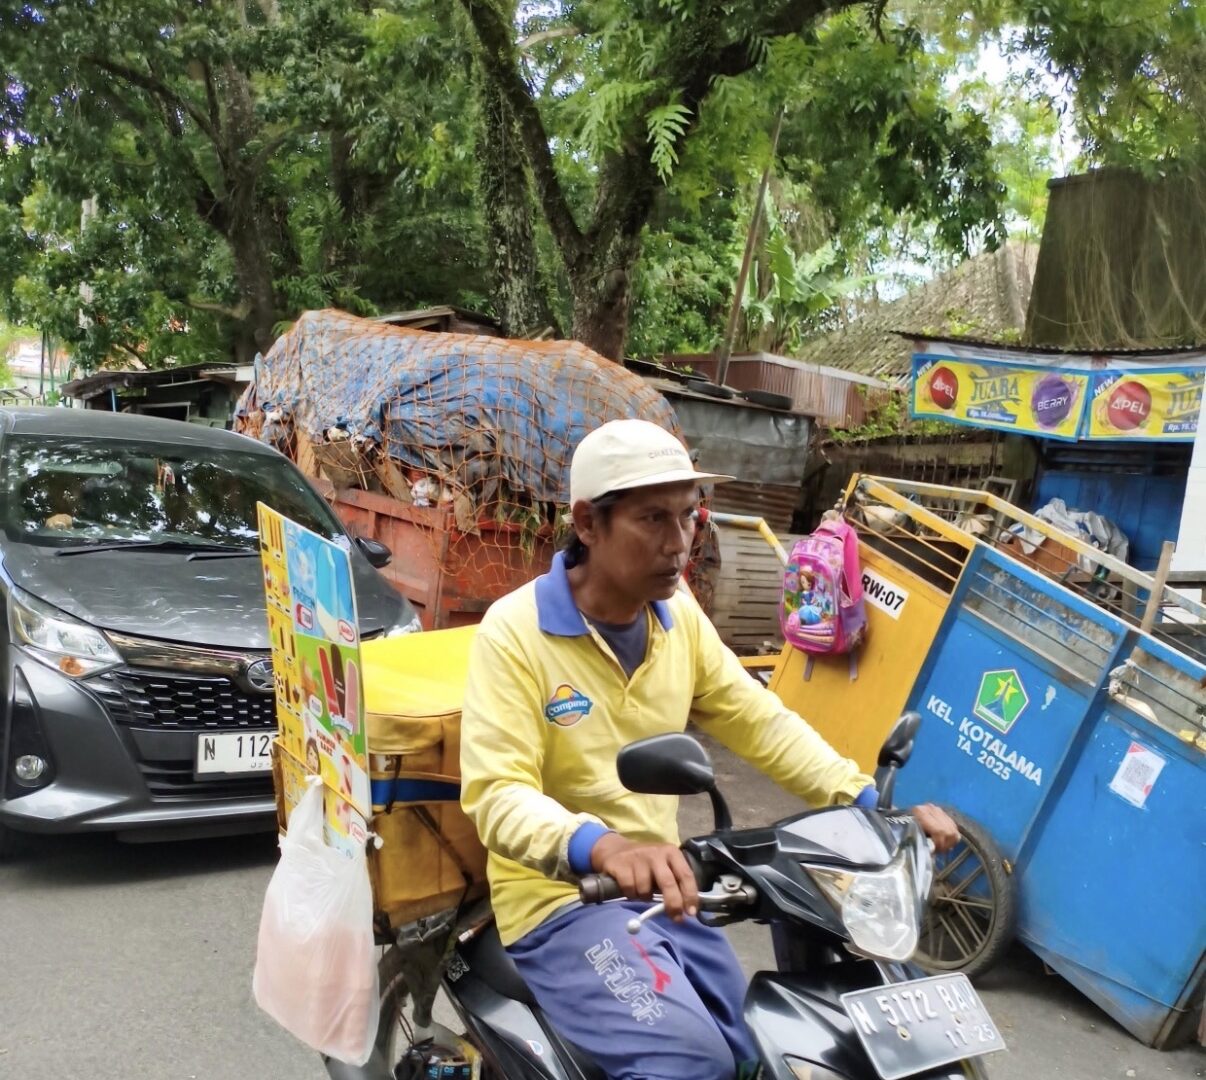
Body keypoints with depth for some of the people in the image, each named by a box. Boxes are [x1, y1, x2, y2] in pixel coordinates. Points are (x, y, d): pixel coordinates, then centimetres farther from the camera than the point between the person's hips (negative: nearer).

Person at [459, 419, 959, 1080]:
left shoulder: (679, 615, 3)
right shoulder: (514, 632, -17)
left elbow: (760, 723, 5)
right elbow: (495, 794, -25)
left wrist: (870, 803, -8)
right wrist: (598, 847, -45)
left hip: (663, 890, 7)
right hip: (561, 897, -6)